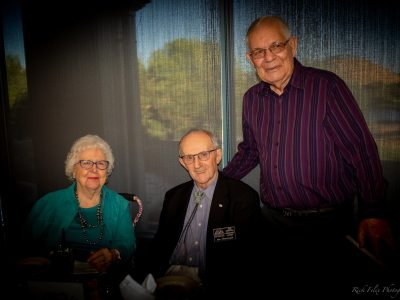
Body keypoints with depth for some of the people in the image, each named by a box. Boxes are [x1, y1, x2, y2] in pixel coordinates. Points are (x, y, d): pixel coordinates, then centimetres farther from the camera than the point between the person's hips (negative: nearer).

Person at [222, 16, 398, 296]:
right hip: (273, 219, 5)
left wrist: (373, 213, -15)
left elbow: (361, 149, -12)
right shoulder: (251, 99, 5)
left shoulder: (327, 86, -11)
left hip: (327, 223, -4)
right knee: (279, 288, 18)